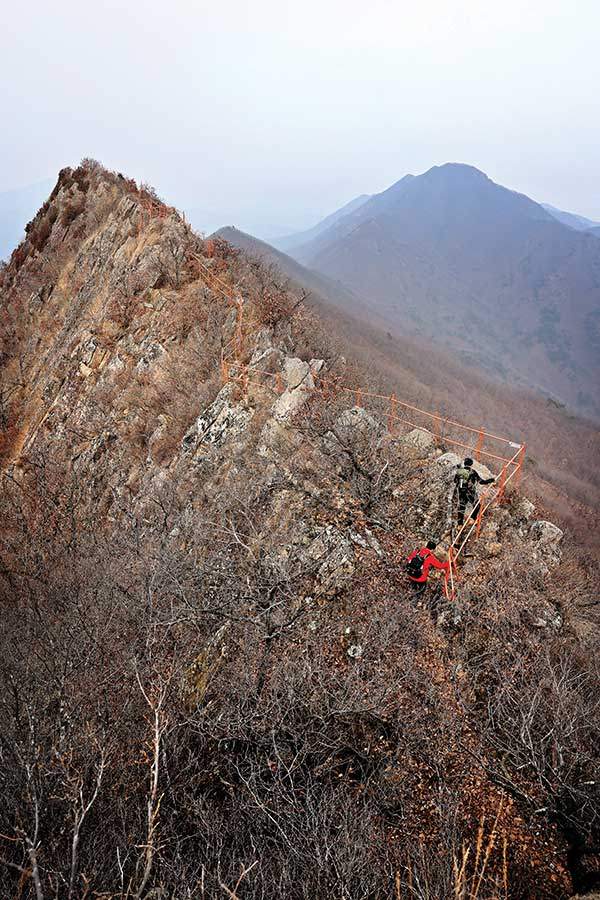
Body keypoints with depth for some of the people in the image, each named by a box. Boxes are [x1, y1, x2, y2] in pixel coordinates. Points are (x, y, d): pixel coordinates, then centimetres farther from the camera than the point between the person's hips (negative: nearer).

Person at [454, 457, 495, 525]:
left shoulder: (459, 470, 2)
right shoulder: (472, 472, -11)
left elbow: (455, 481, 12)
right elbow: (482, 481, -7)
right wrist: (491, 479, 5)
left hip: (461, 492, 5)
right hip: (470, 492, -5)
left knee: (461, 507, 13)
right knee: (477, 505, 16)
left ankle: (460, 523, 15)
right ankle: (472, 519, 9)